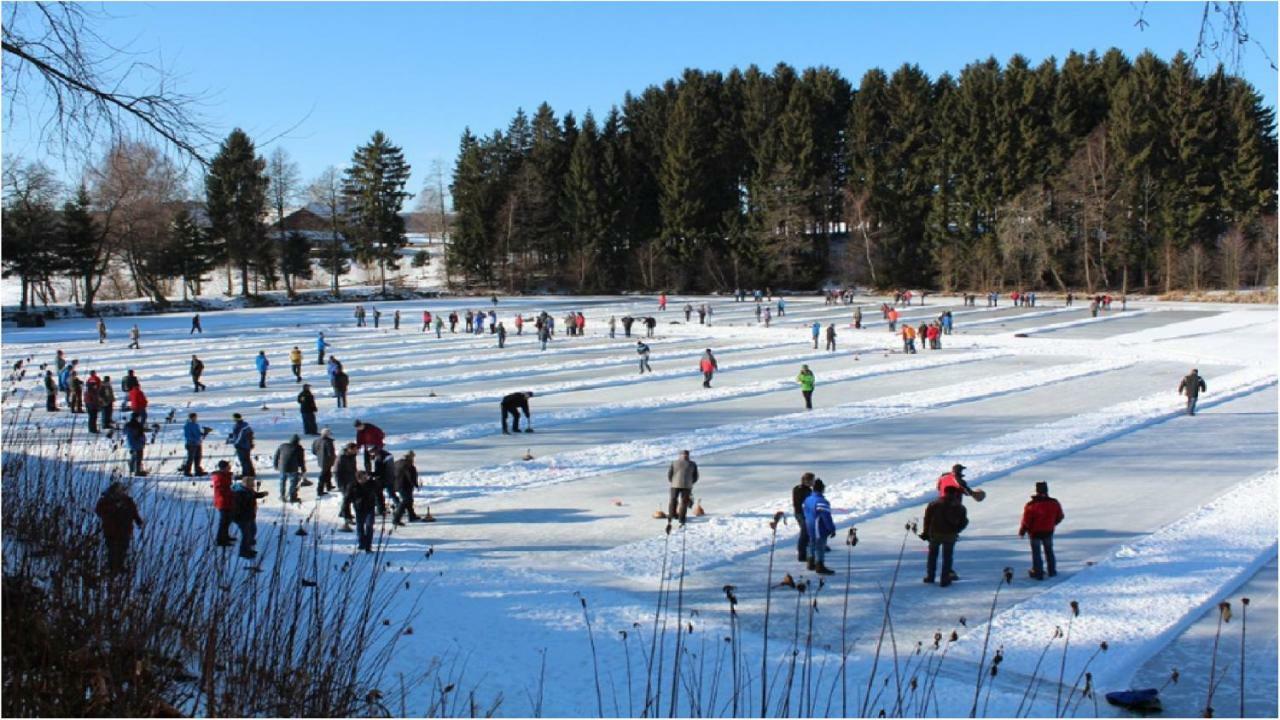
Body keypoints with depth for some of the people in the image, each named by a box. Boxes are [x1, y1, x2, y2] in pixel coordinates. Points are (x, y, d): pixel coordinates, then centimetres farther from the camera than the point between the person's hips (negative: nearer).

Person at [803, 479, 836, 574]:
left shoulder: (808, 499, 4)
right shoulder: (821, 502, -24)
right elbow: (826, 517, -23)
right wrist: (832, 529, -15)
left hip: (810, 528, 9)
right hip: (820, 530, -9)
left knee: (812, 545, 21)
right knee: (820, 547, -1)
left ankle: (812, 564, 32)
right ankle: (820, 567, 4)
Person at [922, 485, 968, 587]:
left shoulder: (934, 503, -3)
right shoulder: (959, 506, -3)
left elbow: (927, 518, -2)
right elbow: (964, 522, -1)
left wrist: (926, 532, 8)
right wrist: (955, 530, 14)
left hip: (934, 534, 1)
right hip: (950, 535, -1)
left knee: (932, 554, 18)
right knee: (947, 557, 10)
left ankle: (930, 576, 22)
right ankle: (944, 579, 9)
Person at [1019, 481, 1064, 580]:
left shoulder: (1031, 505, -23)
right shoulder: (1054, 503, -11)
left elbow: (1026, 521, -17)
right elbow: (1060, 517, 4)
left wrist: (1022, 532, -1)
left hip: (1035, 533, -3)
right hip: (1049, 532, 4)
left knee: (1036, 553, 11)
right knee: (1049, 551, 22)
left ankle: (1038, 573, 16)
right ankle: (1052, 571, 31)